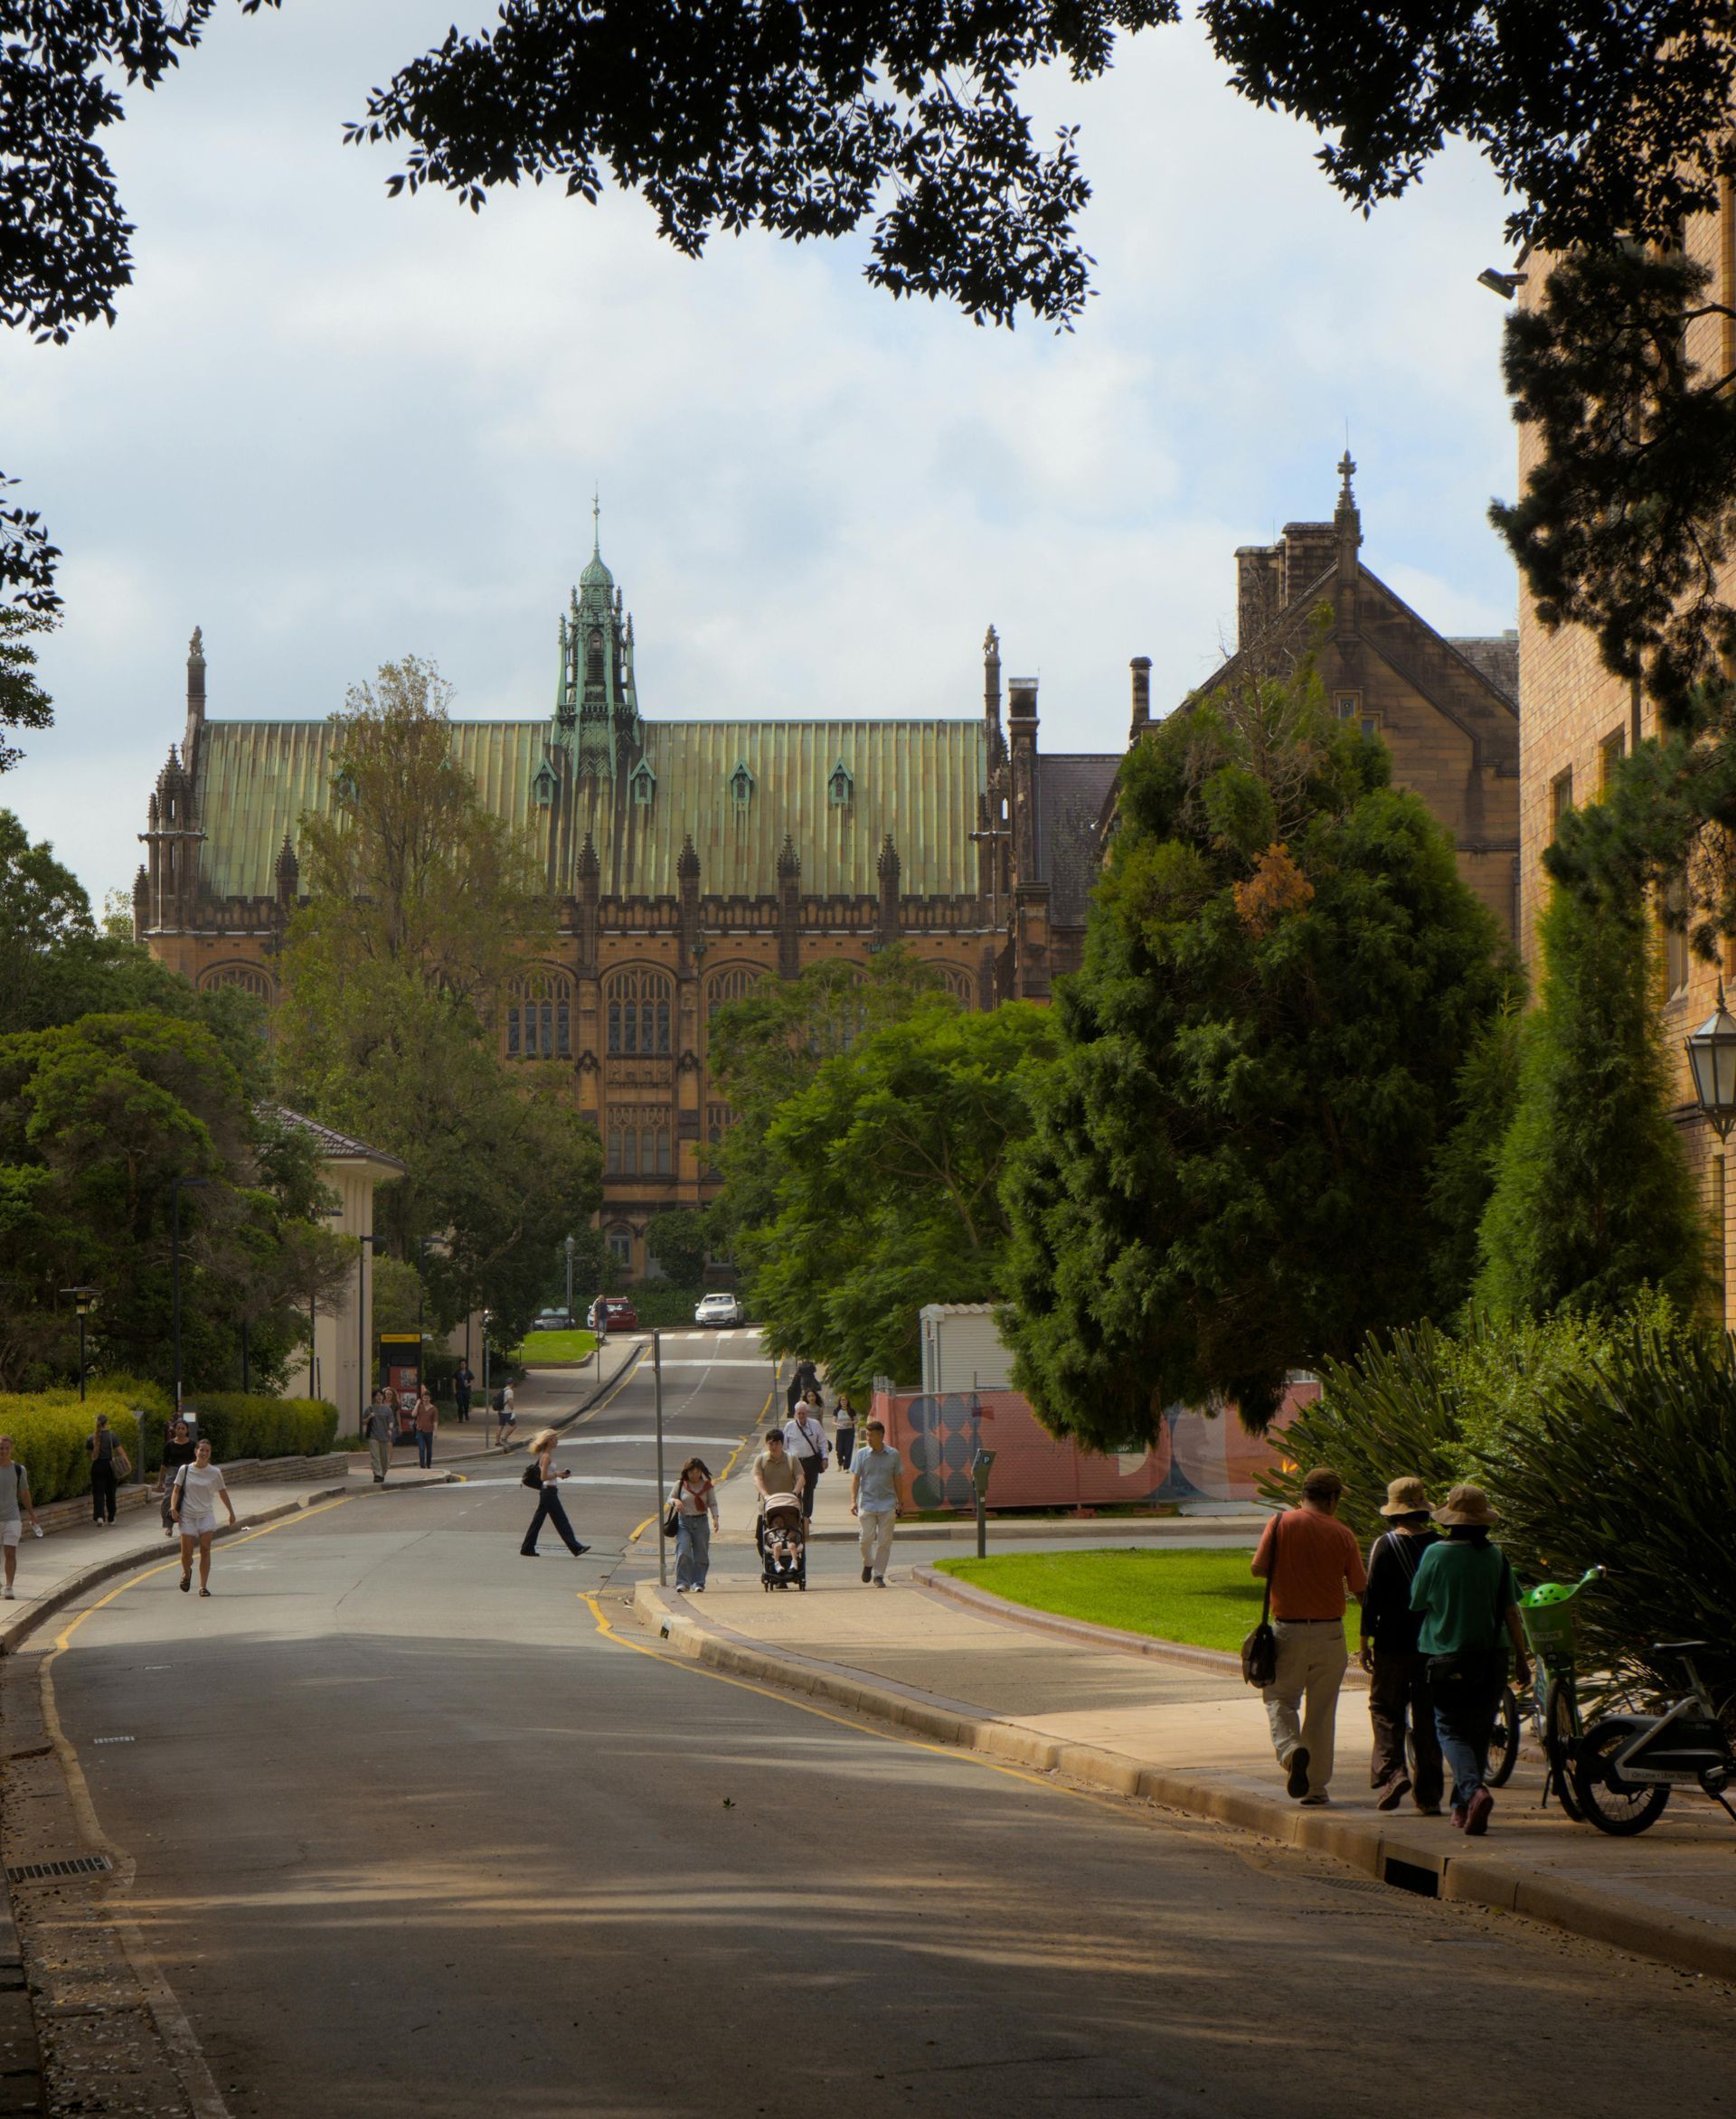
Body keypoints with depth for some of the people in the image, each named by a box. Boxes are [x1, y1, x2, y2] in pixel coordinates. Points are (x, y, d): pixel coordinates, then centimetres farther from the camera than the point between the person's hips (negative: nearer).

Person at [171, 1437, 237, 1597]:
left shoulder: (214, 1472, 0)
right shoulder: (185, 1470, -1)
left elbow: (222, 1492, 11)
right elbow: (177, 1490, 2)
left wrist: (231, 1512, 15)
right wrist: (174, 1508, -11)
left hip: (206, 1516, 0)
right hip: (187, 1516, 0)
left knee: (205, 1550, -8)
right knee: (186, 1552, -2)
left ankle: (203, 1586, -2)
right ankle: (186, 1572, 31)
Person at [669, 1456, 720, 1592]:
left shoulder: (707, 1486, 3)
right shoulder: (680, 1485, 2)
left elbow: (712, 1503, 3)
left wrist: (715, 1518, -14)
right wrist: (676, 1501, -15)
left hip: (701, 1522, 1)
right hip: (684, 1522, -1)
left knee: (701, 1554, 3)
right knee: (683, 1553, -12)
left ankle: (698, 1582, 11)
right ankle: (682, 1582, -8)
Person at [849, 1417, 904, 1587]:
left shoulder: (893, 1455, 3)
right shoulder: (862, 1455, 3)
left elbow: (897, 1480, 9)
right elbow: (855, 1478, 4)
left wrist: (899, 1504, 8)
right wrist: (853, 1501, -6)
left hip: (887, 1504, 0)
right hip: (867, 1503, 0)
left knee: (884, 1541, 0)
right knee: (867, 1538, -5)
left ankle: (879, 1575, 8)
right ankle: (868, 1563, 23)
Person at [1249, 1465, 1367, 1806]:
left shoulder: (1281, 1523, -4)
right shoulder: (1341, 1534, -3)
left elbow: (1258, 1568, -6)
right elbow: (1359, 1588, 1)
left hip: (1287, 1630, -1)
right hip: (1329, 1633, 1)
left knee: (1280, 1699, 10)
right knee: (1321, 1710, 11)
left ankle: (1291, 1750, -19)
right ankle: (1316, 1787, 13)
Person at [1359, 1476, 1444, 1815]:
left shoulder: (1385, 1545, -7)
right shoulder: (1439, 1545, 2)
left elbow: (1372, 1596, -8)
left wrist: (1365, 1642, -2)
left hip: (1393, 1645, -3)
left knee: (1386, 1710, 9)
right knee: (1427, 1715, 7)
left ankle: (1392, 1772, -11)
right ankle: (1429, 1794, 6)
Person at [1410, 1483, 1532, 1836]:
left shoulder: (1436, 1554, -8)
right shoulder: (1496, 1556, -1)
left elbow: (1417, 1604, 2)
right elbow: (1511, 1611, 1)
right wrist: (1521, 1657, 9)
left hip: (1447, 1654, -3)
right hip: (1491, 1657, 3)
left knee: (1452, 1731, 1)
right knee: (1479, 1731, 14)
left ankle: (1474, 1790, -24)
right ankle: (1462, 1807, 20)